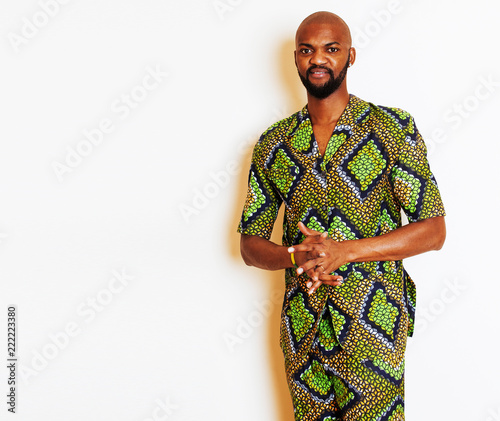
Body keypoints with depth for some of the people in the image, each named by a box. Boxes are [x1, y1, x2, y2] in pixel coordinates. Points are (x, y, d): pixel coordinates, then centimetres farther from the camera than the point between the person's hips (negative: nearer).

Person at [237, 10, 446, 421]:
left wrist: (344, 251, -20)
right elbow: (250, 243, 8)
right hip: (301, 328, 3)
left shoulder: (394, 128, -5)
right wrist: (294, 256, -15)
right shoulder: (273, 142, 6)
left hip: (374, 327, -3)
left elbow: (433, 231, -8)